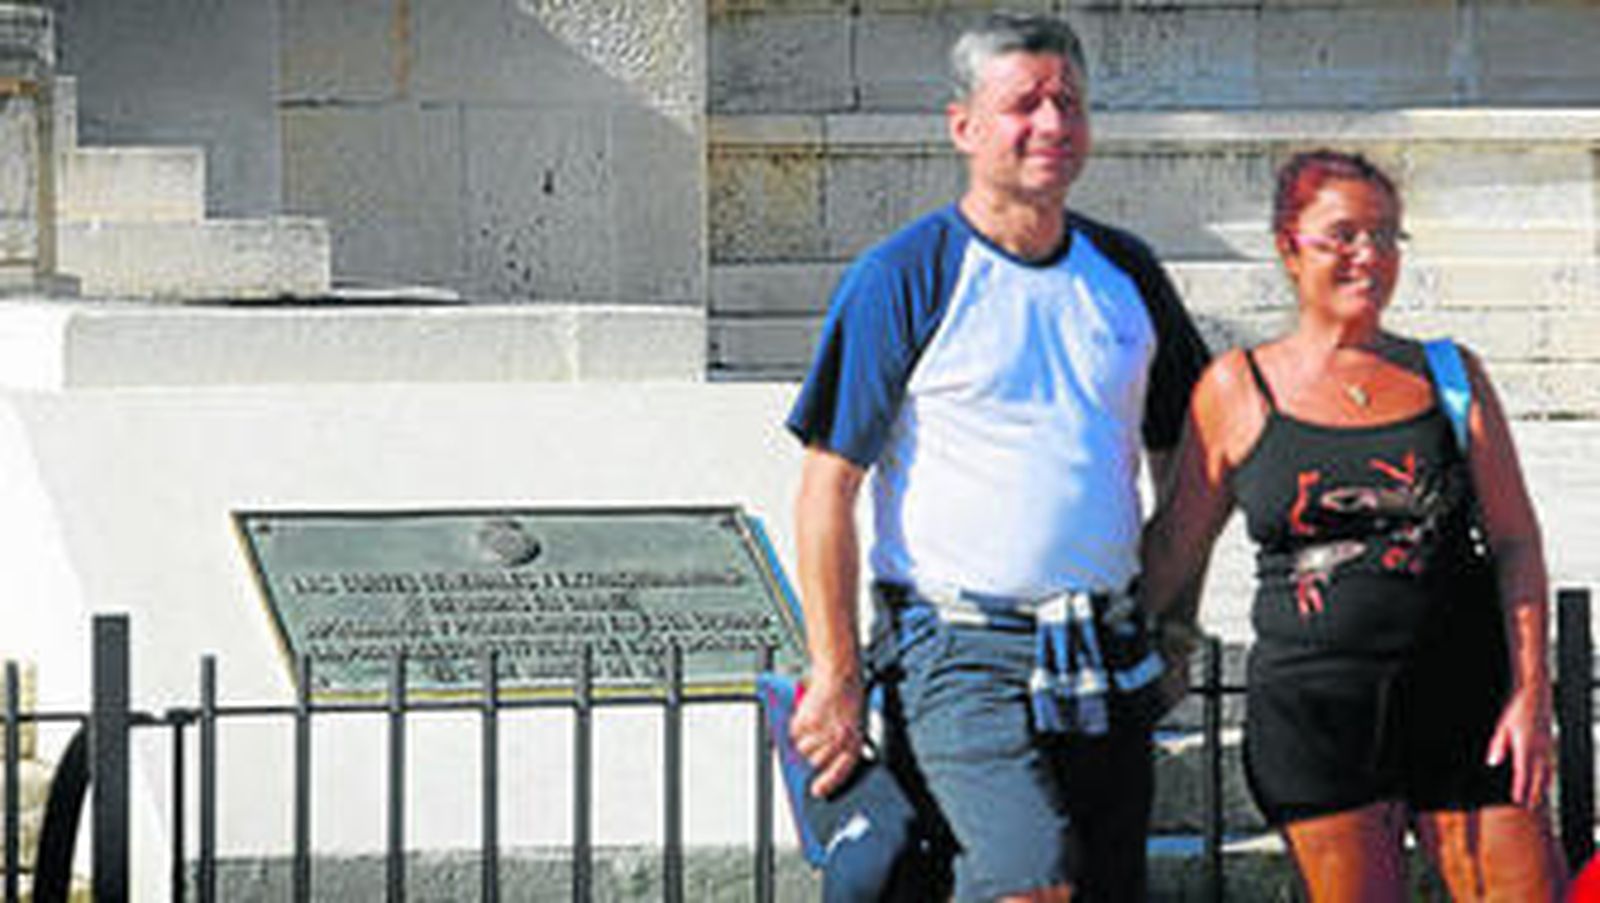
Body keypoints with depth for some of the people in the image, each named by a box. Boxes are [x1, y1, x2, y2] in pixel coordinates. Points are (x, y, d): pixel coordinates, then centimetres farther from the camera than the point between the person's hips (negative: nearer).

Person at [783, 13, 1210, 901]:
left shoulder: (1126, 271, 11)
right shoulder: (902, 278, -5)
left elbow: (1186, 458, 22)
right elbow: (828, 487, -6)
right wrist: (836, 678, -9)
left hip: (1104, 654, 6)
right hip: (957, 646, -6)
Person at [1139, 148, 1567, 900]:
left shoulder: (1451, 377, 8)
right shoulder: (1238, 390, 4)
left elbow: (1516, 543, 7)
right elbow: (1172, 546, 11)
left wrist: (1531, 696, -2)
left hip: (1463, 697, 1)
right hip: (1312, 706, -1)